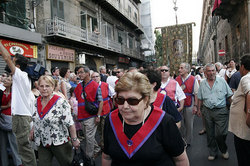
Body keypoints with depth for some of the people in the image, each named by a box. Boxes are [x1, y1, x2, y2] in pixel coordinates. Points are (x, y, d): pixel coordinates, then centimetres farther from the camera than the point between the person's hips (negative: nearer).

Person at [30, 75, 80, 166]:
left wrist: (74, 139, -17)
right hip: (42, 143, 5)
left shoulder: (61, 102, -20)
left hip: (59, 142, -5)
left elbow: (70, 123, -19)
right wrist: (33, 129, 7)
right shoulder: (37, 101, 2)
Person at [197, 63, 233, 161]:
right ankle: (213, 153, 29)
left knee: (220, 134, -4)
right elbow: (200, 98, 12)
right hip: (207, 111, 3)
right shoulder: (202, 84, 6)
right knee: (210, 134, 11)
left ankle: (224, 150, 26)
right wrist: (199, 109, 10)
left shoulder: (222, 81, -1)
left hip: (221, 111, -2)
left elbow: (229, 96, 2)